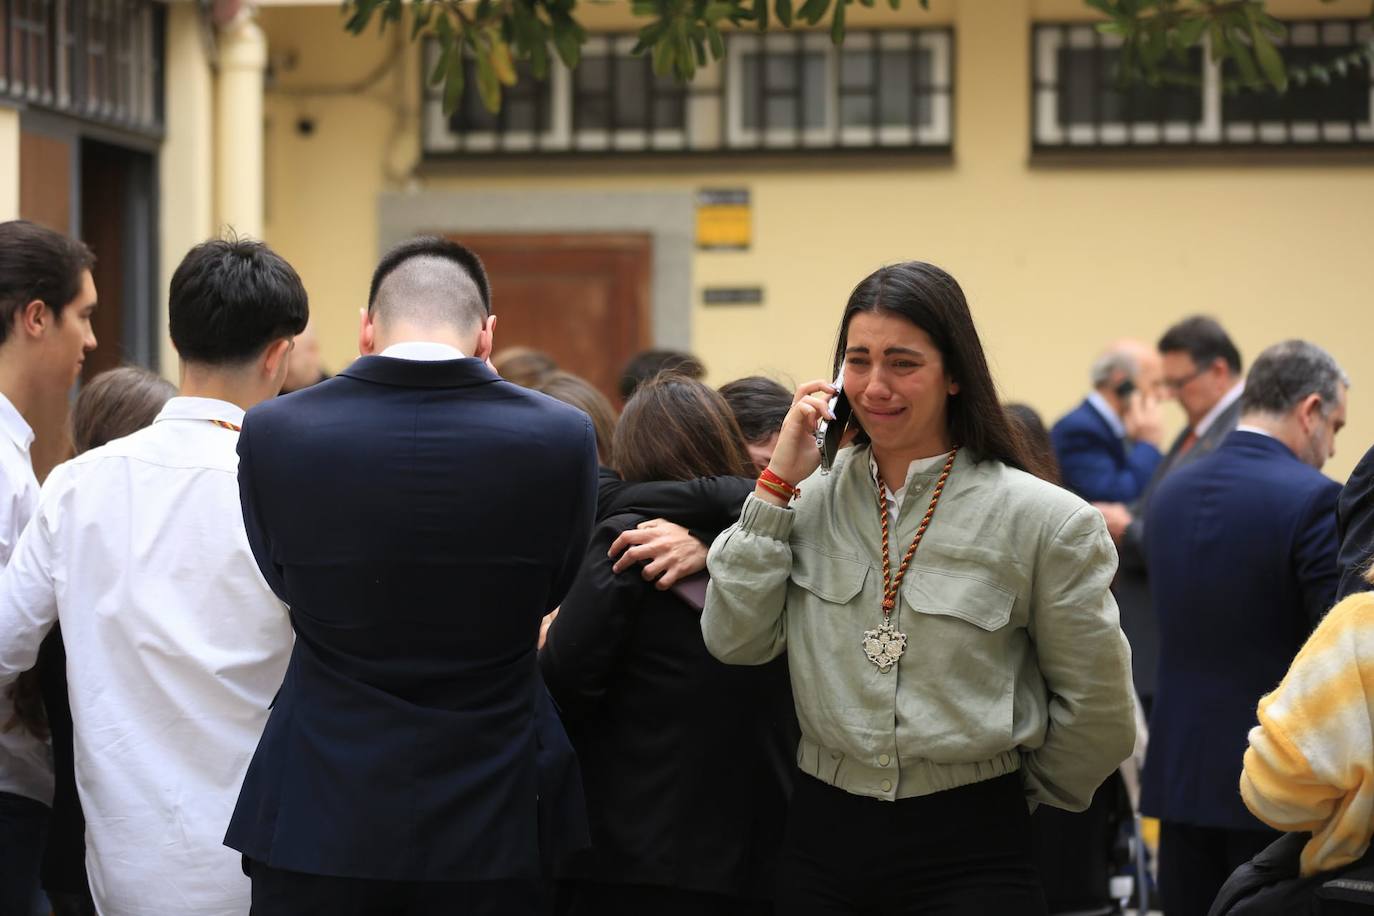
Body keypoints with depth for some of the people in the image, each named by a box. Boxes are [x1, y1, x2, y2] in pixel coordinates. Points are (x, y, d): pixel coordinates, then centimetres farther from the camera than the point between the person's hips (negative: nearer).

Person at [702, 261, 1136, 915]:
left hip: (966, 849, -3)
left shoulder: (1043, 520, -7)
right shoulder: (813, 497, 4)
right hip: (822, 833, 3)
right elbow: (734, 641, -4)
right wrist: (778, 483, -4)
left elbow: (1094, 708, 1)